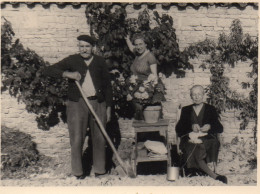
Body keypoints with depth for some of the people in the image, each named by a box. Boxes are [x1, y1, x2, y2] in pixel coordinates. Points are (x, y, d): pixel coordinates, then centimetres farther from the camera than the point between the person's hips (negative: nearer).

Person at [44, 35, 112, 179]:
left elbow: (107, 86, 10)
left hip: (98, 104, 1)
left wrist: (108, 107, 6)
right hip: (77, 104, -1)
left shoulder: (100, 62, 6)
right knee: (77, 139, 0)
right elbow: (48, 71, -4)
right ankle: (78, 173, 15)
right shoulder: (72, 61, 2)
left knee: (100, 138, 6)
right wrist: (67, 74, -20)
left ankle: (100, 171, 22)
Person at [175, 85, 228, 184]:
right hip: (190, 140, 0)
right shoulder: (186, 110, 20)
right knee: (194, 148, -34)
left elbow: (220, 128, 10)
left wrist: (209, 127, -11)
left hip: (207, 139, 0)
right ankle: (214, 176, -33)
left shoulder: (211, 109, 18)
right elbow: (178, 129, 9)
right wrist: (191, 127, -8)